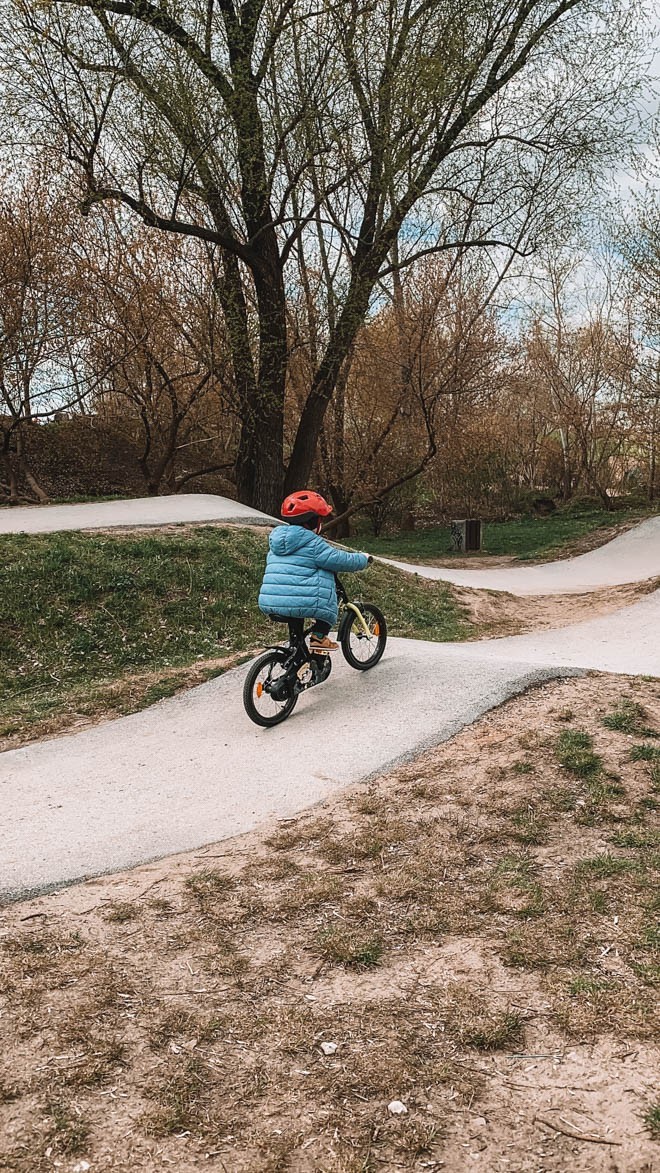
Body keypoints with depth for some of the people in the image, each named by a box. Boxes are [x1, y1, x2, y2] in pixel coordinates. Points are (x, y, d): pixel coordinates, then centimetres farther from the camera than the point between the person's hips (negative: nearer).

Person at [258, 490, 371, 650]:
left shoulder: (276, 540, 16)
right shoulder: (313, 543, -7)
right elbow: (341, 560, -6)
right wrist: (363, 559, 13)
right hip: (300, 605, -8)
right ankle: (319, 636, 6)